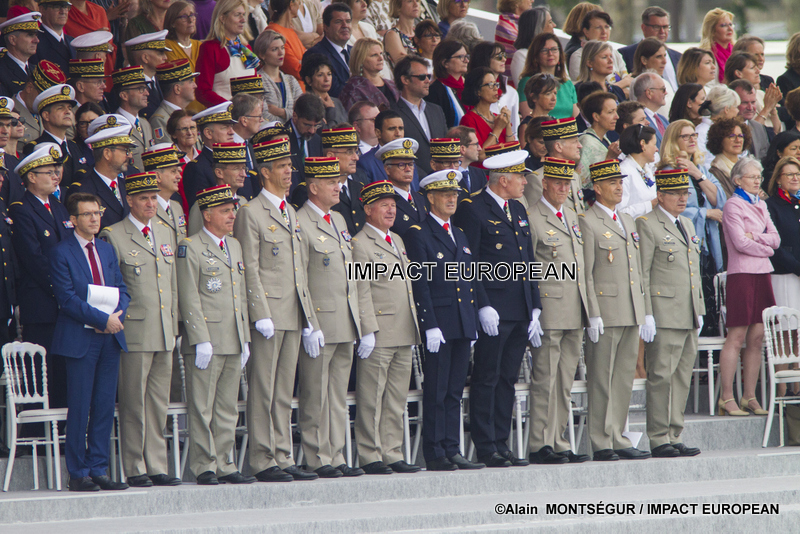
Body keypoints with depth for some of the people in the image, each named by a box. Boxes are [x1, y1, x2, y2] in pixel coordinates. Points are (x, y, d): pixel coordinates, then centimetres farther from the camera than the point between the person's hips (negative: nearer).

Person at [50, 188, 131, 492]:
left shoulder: (107, 250, 16)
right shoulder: (62, 253, -4)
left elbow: (122, 290, 14)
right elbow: (67, 298, -11)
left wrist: (118, 314, -8)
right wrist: (103, 319, -17)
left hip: (110, 337, 6)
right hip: (80, 338, -6)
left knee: (105, 407, 5)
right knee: (80, 407, -4)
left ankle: (98, 470, 11)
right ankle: (78, 474, 1)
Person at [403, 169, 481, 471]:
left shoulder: (460, 236, 18)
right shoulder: (418, 234, -5)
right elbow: (420, 285, -11)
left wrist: (474, 322, 14)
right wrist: (430, 326, -17)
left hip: (463, 325, 7)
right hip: (438, 325, -7)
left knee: (455, 391, 8)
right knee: (436, 392, -5)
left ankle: (452, 451, 10)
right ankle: (435, 455, -2)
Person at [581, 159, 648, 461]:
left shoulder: (628, 221, 18)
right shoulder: (588, 223, -6)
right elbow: (585, 275, -10)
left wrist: (642, 311, 16)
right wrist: (593, 315, -16)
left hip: (631, 312, 7)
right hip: (605, 313, -7)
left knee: (624, 378, 9)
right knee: (602, 379, -4)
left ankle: (618, 439, 13)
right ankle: (601, 444, -3)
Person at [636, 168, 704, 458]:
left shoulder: (688, 225, 19)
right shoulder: (647, 225, -5)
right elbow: (641, 274, -10)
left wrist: (700, 311, 19)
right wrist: (646, 315, -16)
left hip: (689, 316, 8)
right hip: (663, 313, -8)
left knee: (682, 377, 7)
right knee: (662, 376, -7)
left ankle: (674, 437, 11)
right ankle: (659, 439, -4)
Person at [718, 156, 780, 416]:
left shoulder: (760, 205, 18)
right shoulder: (733, 205, -5)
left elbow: (776, 238, 10)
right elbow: (740, 243, -13)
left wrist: (755, 237, -7)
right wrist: (766, 248, 0)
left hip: (762, 274, 7)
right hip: (741, 274, -7)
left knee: (757, 338, 5)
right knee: (736, 338, -8)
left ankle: (749, 397, 9)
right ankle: (726, 398, -7)